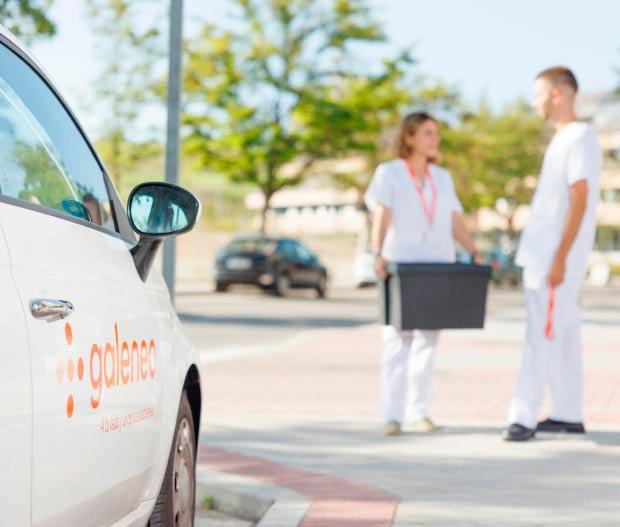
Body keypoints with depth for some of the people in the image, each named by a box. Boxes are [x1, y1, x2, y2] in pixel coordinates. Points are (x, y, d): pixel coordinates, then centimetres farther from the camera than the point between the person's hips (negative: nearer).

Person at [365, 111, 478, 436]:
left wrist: (475, 254, -1)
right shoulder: (388, 173, 5)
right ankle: (392, 415, -7)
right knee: (397, 339, -7)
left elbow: (456, 223, 13)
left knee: (427, 339, 2)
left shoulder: (443, 178, 18)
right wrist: (378, 255, -22)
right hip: (399, 265, -4)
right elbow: (381, 216, -8)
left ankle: (419, 411, 7)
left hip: (437, 267, 4)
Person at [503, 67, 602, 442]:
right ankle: (568, 415, 18)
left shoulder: (580, 139, -12)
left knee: (543, 336, -9)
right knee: (562, 336, 12)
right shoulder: (561, 140, 17)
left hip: (558, 259, -9)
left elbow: (579, 201, -18)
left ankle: (524, 417, -10)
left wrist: (560, 259, -22)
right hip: (541, 255, 9)